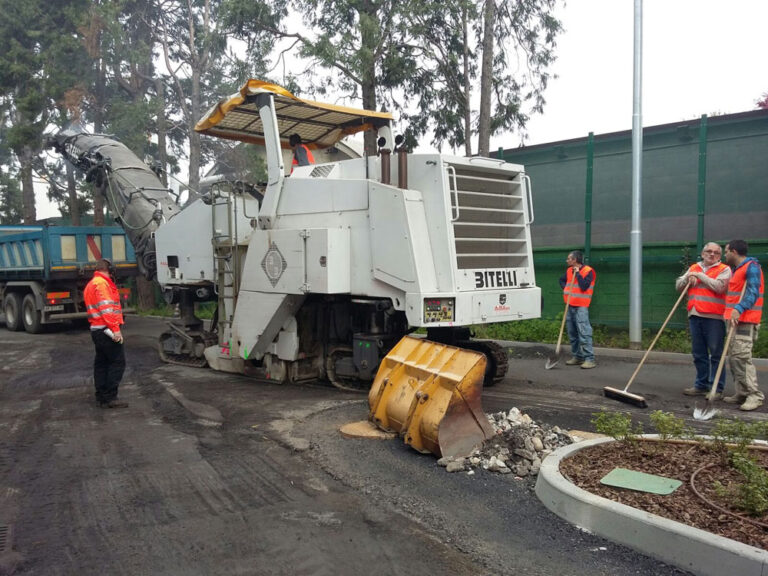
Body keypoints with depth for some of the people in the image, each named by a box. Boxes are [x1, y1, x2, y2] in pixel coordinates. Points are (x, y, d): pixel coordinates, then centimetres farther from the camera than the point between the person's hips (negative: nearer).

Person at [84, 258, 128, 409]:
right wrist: (115, 329, -22)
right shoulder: (102, 283, -12)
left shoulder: (90, 284, 21)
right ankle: (110, 397, -8)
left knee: (101, 363, 13)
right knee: (118, 362, -8)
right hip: (106, 329, -11)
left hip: (96, 329, 11)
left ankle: (101, 397, 18)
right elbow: (106, 307, -20)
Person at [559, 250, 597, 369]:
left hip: (581, 307, -8)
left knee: (584, 333, -13)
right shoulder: (569, 271, 13)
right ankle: (577, 357, 20)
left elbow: (584, 286, -21)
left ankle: (590, 359, -12)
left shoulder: (588, 271, -8)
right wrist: (565, 288, 14)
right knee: (572, 334, 11)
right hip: (570, 306, 8)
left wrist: (577, 273, -14)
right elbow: (562, 280, 33)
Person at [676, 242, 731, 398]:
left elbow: (719, 286, -15)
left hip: (714, 317, -5)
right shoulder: (693, 268, 19)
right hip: (695, 315, 5)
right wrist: (688, 279, -4)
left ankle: (717, 389, 2)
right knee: (699, 354, 11)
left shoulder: (724, 269, 2)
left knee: (716, 354, -3)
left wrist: (699, 276, -8)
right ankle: (701, 385, 19)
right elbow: (678, 286, 15)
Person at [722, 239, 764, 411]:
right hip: (735, 320, 10)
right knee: (734, 358, 10)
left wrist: (739, 309, -31)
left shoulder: (752, 267, -8)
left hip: (746, 321, -10)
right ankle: (742, 393, 15)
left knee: (742, 357, -15)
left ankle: (755, 395, -10)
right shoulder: (736, 269, 21)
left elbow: (753, 293, -19)